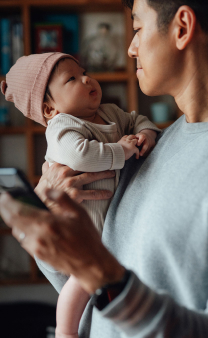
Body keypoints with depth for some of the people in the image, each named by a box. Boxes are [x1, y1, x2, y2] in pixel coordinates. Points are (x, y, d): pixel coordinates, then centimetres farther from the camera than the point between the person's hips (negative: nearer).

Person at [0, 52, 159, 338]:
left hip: (113, 211, 8)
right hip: (81, 220, -8)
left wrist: (146, 133, -7)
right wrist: (120, 150, -33)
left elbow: (136, 119, 18)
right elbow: (78, 155, -46)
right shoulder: (61, 127, -26)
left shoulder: (110, 113, 2)